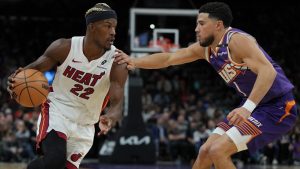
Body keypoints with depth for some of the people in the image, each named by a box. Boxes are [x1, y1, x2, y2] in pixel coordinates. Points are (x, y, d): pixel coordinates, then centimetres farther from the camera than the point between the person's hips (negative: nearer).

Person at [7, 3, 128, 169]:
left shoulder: (117, 62, -15)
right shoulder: (64, 48, -13)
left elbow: (117, 103, -20)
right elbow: (35, 68, 0)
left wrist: (109, 119, -44)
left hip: (84, 126, 2)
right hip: (56, 112, -2)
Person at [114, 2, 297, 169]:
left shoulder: (237, 40, -20)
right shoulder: (205, 48, 7)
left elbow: (268, 71, -32)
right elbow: (168, 58, 14)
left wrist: (247, 107, -42)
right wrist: (135, 62, 1)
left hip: (277, 108, -9)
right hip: (256, 105, 9)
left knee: (218, 151, -18)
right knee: (205, 151, 10)